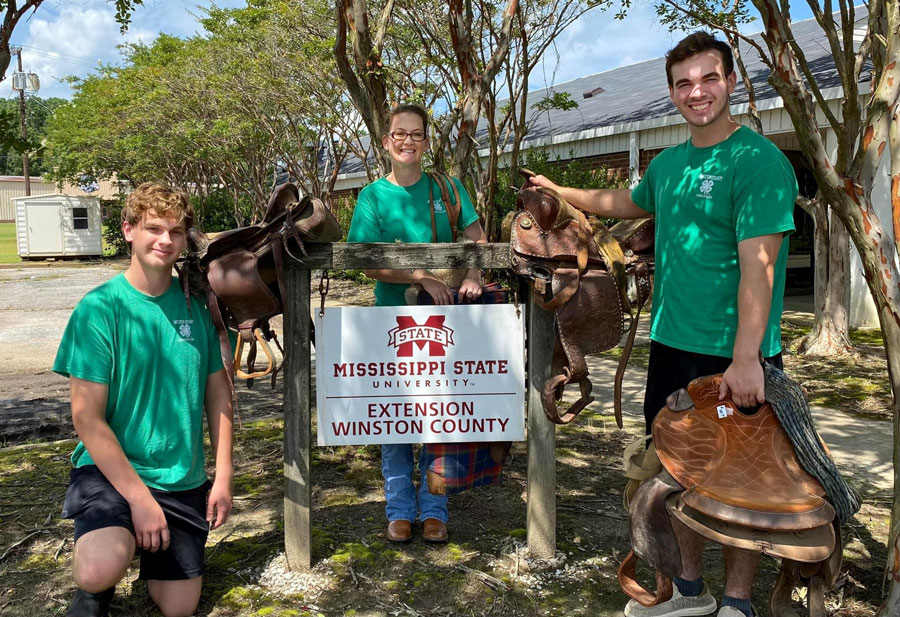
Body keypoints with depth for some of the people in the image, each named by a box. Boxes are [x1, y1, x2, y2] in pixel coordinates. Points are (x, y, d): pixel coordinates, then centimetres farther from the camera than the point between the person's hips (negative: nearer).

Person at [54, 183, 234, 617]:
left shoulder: (196, 304, 0)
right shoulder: (100, 308, -13)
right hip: (111, 470, -3)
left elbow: (218, 394, 6)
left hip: (184, 481, 4)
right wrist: (139, 497, -17)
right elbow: (87, 418, -14)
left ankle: (148, 551, 37)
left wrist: (224, 477, 1)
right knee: (100, 570, -30)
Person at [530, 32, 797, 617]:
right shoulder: (669, 163, 11)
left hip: (733, 356, -7)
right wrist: (559, 191, 39)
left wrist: (745, 359, -28)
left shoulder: (759, 160, -12)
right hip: (671, 347, 7)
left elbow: (757, 264, -21)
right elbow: (628, 202, 33)